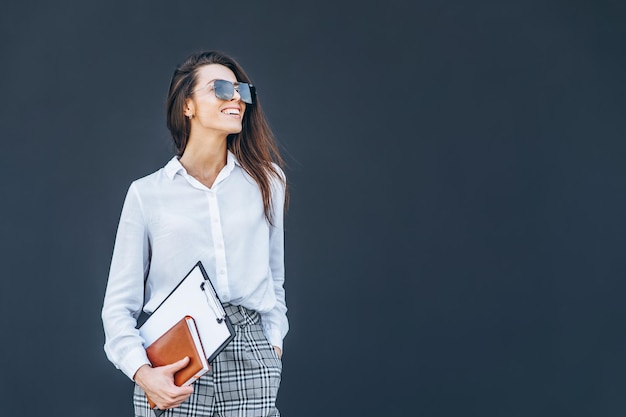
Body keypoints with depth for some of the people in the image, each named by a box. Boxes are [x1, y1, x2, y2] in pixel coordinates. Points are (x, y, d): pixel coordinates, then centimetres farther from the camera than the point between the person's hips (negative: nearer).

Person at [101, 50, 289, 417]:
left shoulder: (266, 180, 10)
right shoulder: (147, 193, 3)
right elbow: (120, 304, 2)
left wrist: (274, 339, 6)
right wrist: (142, 372, -12)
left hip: (251, 360, 2)